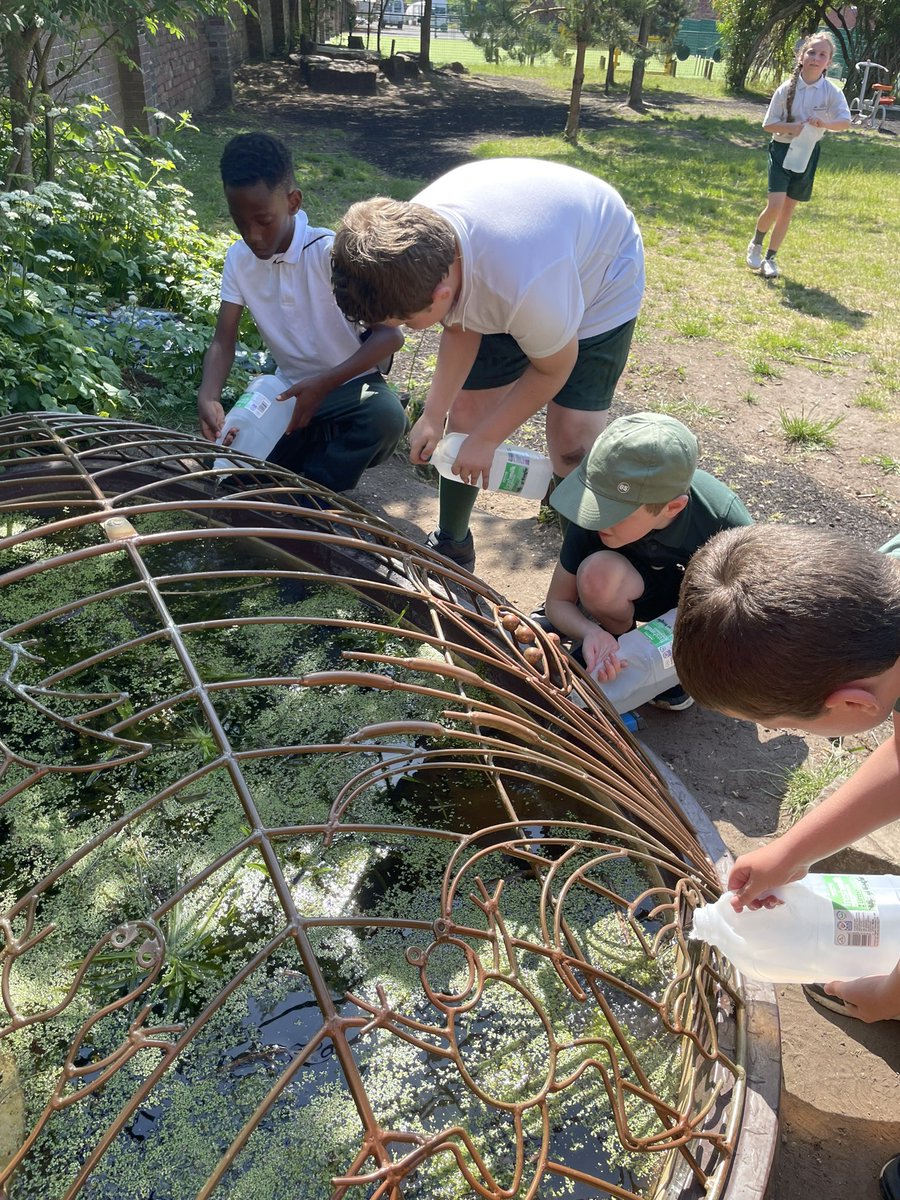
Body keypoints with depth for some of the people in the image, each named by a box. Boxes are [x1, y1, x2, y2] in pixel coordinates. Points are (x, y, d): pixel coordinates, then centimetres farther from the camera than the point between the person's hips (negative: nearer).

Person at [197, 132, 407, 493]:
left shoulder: (330, 252, -19)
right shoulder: (239, 258, -4)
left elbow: (390, 334, -23)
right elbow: (223, 340, -5)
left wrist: (323, 384, -34)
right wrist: (208, 397, -26)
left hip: (348, 384, -4)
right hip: (289, 392, 4)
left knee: (386, 415, -37)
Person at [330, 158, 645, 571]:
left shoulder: (525, 287, -46)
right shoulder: (415, 231, -26)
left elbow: (554, 368, -24)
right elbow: (460, 327, -7)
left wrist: (486, 438, -14)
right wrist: (434, 414, -11)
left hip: (599, 281, -5)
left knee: (572, 441, -15)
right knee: (466, 408, 2)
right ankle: (451, 544, 22)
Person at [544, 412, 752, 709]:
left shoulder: (723, 519, -34)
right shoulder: (597, 508, -30)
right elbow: (557, 600, -18)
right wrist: (591, 633, -39)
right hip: (640, 589, 1)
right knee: (597, 572, -34)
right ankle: (615, 656, -4)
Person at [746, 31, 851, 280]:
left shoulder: (832, 92, -7)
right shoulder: (786, 89, -8)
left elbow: (846, 121, -17)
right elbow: (768, 124, -6)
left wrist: (825, 123, -37)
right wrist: (793, 127, -22)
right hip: (782, 149, -2)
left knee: (788, 210, 7)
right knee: (774, 206, -16)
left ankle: (770, 258, 19)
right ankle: (755, 245, 12)